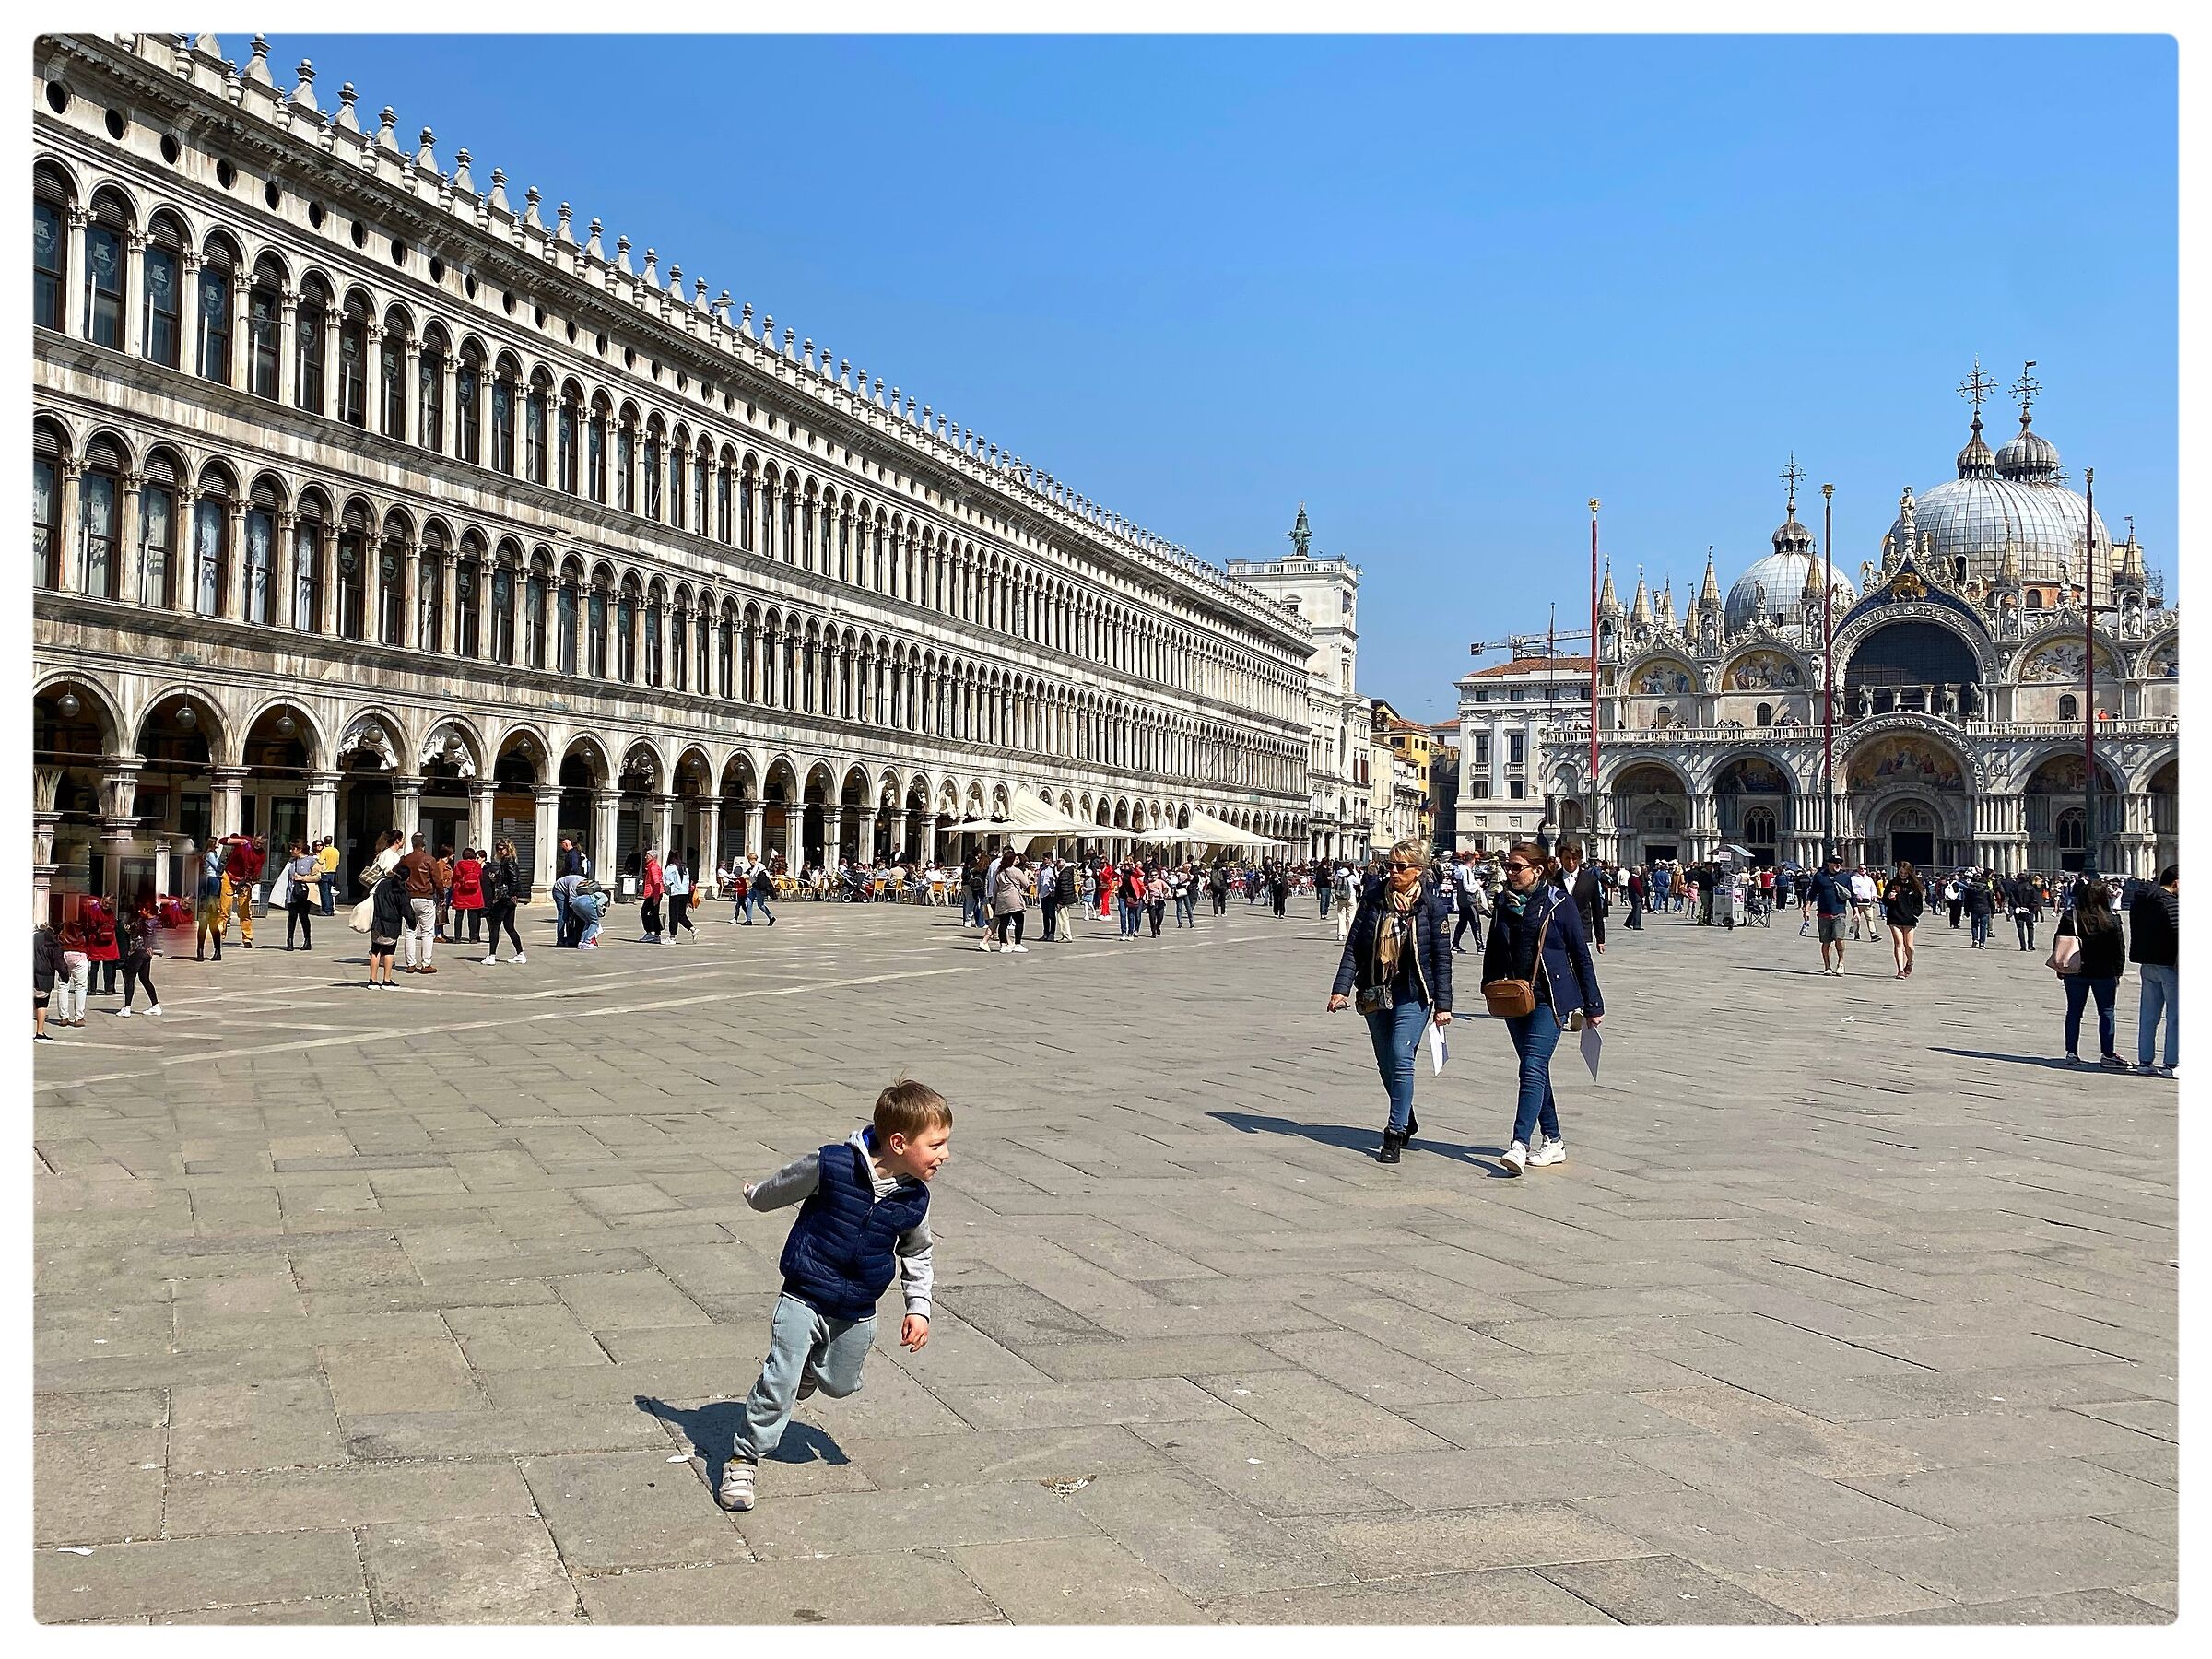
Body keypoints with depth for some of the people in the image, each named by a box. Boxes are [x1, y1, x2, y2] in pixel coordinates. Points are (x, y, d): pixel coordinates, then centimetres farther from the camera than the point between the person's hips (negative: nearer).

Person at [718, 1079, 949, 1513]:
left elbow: (919, 1252, 11)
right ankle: (744, 1458, 10)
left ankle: (810, 1367, 54)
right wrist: (754, 1195, 17)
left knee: (839, 1385, 20)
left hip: (857, 1313, 4)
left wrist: (918, 1306, 3)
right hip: (803, 1300, -4)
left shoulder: (915, 1199, -9)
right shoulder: (831, 1166, -24)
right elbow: (780, 1188, -2)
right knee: (778, 1385, -10)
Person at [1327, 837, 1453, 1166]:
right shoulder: (1373, 898, 2)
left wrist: (1443, 1004, -5)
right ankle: (1406, 1120, 34)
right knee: (1385, 1062, 13)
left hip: (1413, 994, -4)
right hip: (1375, 991, 4)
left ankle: (1396, 1133, -9)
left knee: (1401, 1057, -15)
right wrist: (1342, 988, -7)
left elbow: (1442, 957, -2)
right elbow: (1353, 946, 2)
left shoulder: (1431, 904, -4)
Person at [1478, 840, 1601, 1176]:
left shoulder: (1559, 904, -5)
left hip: (1550, 998, -6)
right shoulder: (1504, 903, 9)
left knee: (1533, 1068, -16)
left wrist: (1592, 1004, 0)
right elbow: (1493, 951, 17)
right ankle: (1553, 1141, 21)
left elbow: (1581, 955, -1)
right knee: (1535, 1069, 11)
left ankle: (1520, 1145, -23)